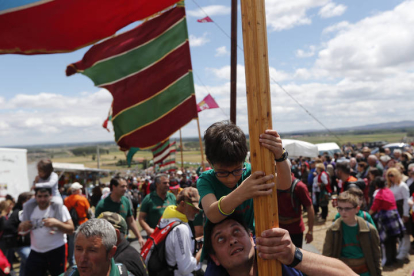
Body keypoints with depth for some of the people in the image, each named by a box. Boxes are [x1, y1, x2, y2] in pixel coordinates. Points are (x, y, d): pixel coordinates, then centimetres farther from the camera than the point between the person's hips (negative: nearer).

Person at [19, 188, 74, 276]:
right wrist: (22, 226, -7)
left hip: (56, 252, -3)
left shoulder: (59, 208, -8)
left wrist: (57, 223, -25)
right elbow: (21, 230, 16)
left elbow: (71, 229, -10)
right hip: (35, 252, 3)